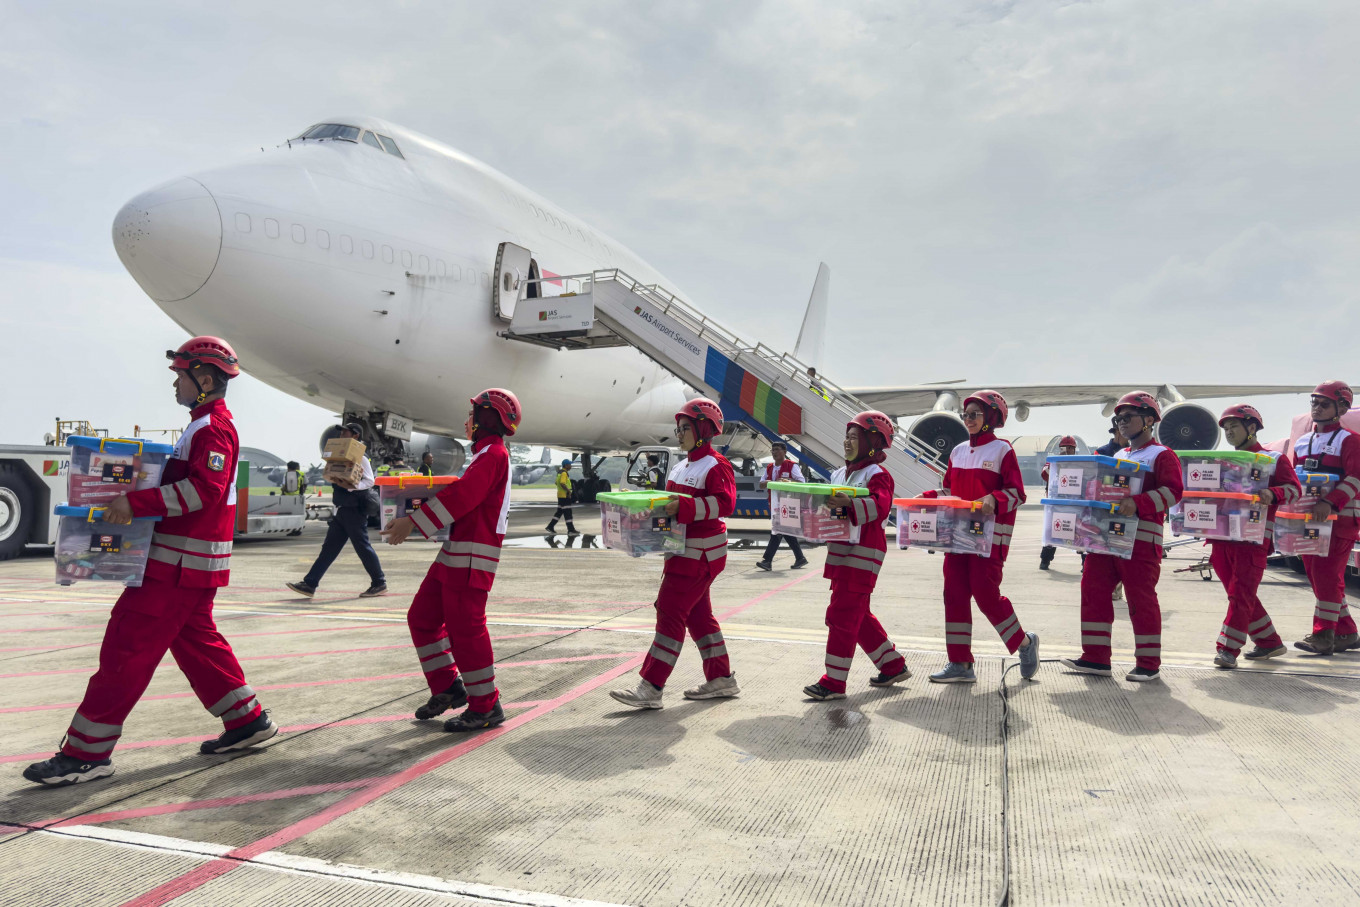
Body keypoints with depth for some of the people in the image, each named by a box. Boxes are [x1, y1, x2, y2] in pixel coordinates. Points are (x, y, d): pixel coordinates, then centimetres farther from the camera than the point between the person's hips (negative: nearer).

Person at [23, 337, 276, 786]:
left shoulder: (214, 428, -15)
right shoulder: (206, 425, 18)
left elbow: (203, 490, -26)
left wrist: (136, 503, -26)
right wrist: (133, 499, 16)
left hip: (180, 563, -11)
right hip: (186, 561, 11)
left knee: (126, 648, -6)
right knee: (195, 641, 17)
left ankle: (87, 752, 1)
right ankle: (247, 720, 23)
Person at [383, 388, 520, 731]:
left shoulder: (494, 454, -11)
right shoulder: (485, 454, 22)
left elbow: (461, 496, -22)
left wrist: (413, 523, -22)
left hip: (473, 555, -10)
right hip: (455, 552, 10)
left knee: (465, 628, -6)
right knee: (422, 616, 13)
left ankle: (485, 706, 4)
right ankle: (448, 687, 22)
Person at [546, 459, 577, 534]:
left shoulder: (560, 472, 15)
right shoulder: (564, 473, -16)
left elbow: (556, 482, 24)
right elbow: (562, 483, -28)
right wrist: (568, 490, -21)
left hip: (561, 495, 10)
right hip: (565, 495, -10)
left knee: (559, 511, 15)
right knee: (567, 513, -7)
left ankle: (550, 526, 17)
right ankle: (570, 530, -6)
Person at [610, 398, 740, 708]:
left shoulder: (716, 466, -12)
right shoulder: (681, 467, 16)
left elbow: (724, 503, -24)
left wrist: (684, 507, -32)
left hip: (701, 553, -10)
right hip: (682, 551, 10)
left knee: (671, 611, -12)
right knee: (697, 614, 14)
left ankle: (650, 688, -10)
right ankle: (721, 678, 24)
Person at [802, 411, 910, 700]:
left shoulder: (877, 475, -9)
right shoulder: (840, 474, 16)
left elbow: (879, 506, -27)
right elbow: (831, 506, 22)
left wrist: (849, 503, -43)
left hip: (863, 551, -9)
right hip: (840, 549, 9)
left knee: (842, 613, -8)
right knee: (857, 615, 15)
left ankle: (834, 682, -1)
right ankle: (893, 666, 29)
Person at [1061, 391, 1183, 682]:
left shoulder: (1162, 455, -1)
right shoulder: (1117, 456, 21)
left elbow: (1173, 490, -16)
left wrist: (1137, 503, -28)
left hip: (1141, 537, -7)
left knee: (1140, 598, -2)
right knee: (1093, 591, 3)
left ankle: (1148, 664, 10)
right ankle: (1096, 658, 9)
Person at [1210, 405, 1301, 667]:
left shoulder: (1274, 459, 3)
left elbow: (1294, 488, -7)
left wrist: (1273, 495, -27)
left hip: (1252, 539, -6)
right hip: (1221, 537, 6)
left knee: (1241, 594, -9)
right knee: (1240, 595, 11)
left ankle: (1228, 649, -7)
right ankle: (1270, 642, 24)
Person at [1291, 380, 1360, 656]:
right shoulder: (1302, 443, 15)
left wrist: (1330, 502, -29)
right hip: (1308, 517, 7)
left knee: (1327, 573, -11)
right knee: (1315, 574, 8)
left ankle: (1323, 635, -7)